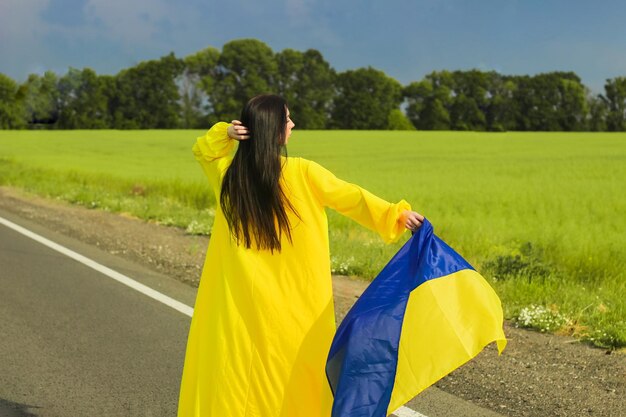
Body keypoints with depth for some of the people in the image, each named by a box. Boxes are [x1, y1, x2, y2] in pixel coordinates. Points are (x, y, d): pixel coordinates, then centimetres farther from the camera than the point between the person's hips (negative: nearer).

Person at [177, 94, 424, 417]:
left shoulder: (227, 173, -3)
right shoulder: (302, 173, -14)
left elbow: (202, 150, 17)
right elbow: (351, 197, -10)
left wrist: (224, 134, -2)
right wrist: (397, 214, -4)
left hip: (240, 299, 3)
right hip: (296, 300, -3)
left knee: (237, 368, 11)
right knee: (299, 365, 11)